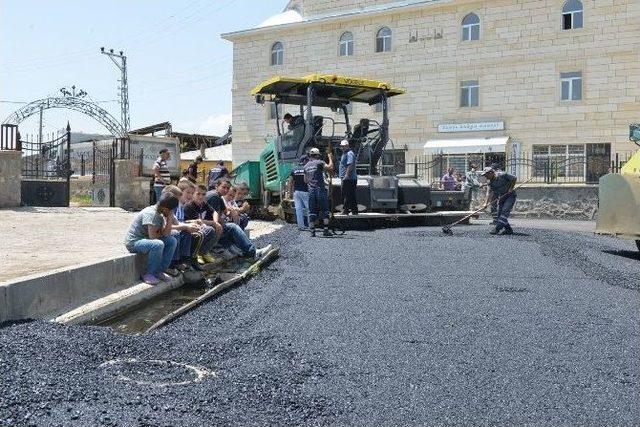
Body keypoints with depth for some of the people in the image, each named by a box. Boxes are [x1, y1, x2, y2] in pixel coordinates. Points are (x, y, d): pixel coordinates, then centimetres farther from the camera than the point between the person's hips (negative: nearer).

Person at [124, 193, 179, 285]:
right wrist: (160, 233, -5)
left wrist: (169, 218, -9)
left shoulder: (160, 215, 6)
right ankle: (147, 274, -14)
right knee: (158, 244, -34)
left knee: (172, 241, 0)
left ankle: (159, 271, 4)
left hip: (145, 239, 10)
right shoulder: (150, 213, -23)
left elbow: (166, 234, -1)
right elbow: (152, 236, -28)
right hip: (133, 242, -10)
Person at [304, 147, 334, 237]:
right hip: (320, 189, -5)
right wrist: (330, 158, 2)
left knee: (312, 212, 6)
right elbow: (330, 168, -10)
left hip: (311, 190, 5)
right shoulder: (319, 163, -4)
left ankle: (312, 231, 3)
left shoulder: (306, 166, 14)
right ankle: (325, 230, -5)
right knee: (325, 210, 1)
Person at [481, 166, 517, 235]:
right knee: (499, 213, 2)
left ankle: (497, 228, -24)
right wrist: (486, 203, -18)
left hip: (510, 196, -7)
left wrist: (511, 189, -14)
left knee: (505, 211, -19)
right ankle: (508, 229, 12)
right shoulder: (490, 182, 1)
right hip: (501, 197, 7)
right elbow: (489, 192, -6)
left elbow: (514, 178, -10)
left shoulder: (502, 175, -16)